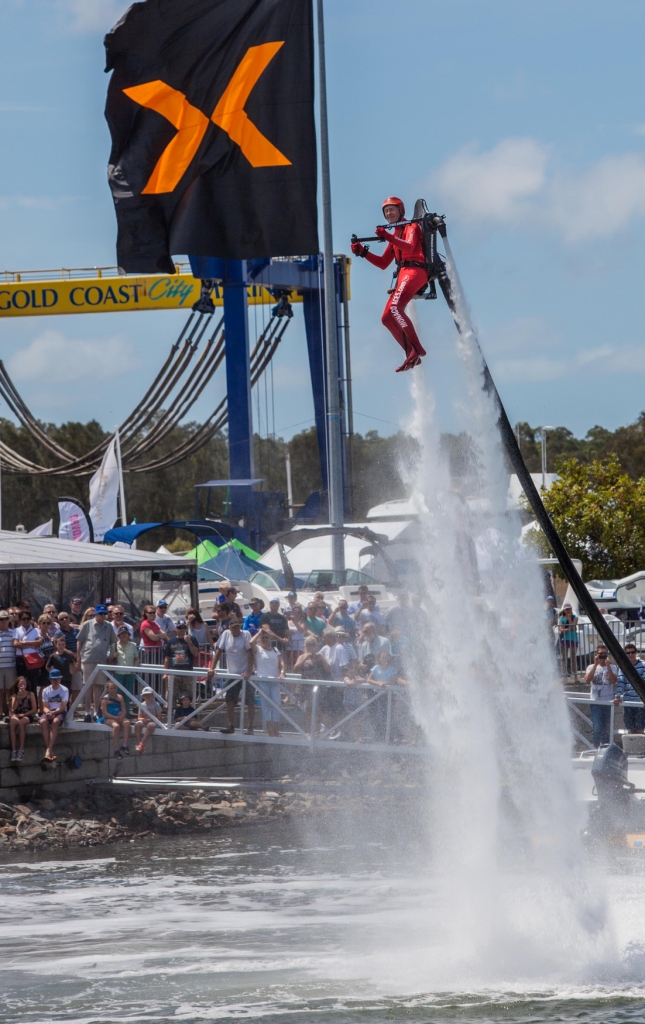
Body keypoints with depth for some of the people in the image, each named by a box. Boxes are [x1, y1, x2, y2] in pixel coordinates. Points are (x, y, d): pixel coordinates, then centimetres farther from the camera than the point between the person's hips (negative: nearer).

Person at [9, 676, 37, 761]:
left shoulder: (30, 695, 8)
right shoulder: (14, 696, 14)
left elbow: (34, 709, 2)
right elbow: (13, 709, 0)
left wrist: (23, 714, -8)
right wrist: (17, 697, -6)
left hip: (27, 716, -2)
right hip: (17, 715, 2)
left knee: (21, 723, -38)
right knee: (12, 723, -35)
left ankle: (21, 750, -38)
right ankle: (13, 750, -39)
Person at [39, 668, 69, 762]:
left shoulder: (64, 690, -1)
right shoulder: (46, 690, 7)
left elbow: (63, 707, -8)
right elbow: (45, 707, 2)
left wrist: (53, 712, -24)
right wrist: (47, 712, -21)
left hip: (60, 712, -2)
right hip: (49, 712, 2)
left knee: (55, 721, -37)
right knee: (43, 721, -33)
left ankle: (48, 750, -44)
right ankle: (50, 752, -36)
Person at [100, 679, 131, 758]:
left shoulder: (120, 697, 10)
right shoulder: (105, 699, -3)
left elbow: (124, 711, 6)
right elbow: (105, 713, -10)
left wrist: (122, 716, -16)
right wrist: (116, 718, -18)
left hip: (119, 718, 4)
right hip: (108, 719, -4)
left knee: (127, 723, -29)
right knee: (116, 726, -36)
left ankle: (124, 745, -33)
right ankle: (116, 749, -33)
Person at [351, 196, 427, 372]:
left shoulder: (412, 227, 4)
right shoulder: (395, 236, 29)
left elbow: (409, 247, -20)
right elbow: (383, 264, 26)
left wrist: (387, 237, -35)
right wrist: (363, 252, 11)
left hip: (414, 271, -10)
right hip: (402, 275, 10)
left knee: (394, 308, -29)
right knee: (387, 318, 3)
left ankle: (416, 349, -32)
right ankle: (411, 355, -1)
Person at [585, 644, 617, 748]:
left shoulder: (611, 668, 5)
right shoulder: (592, 667, 5)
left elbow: (614, 681, -12)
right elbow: (587, 679, -13)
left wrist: (608, 665, -18)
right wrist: (596, 665, -17)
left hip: (608, 701, 1)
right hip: (595, 702, -1)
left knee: (606, 729, 7)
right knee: (597, 728, -8)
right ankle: (596, 749, 2)